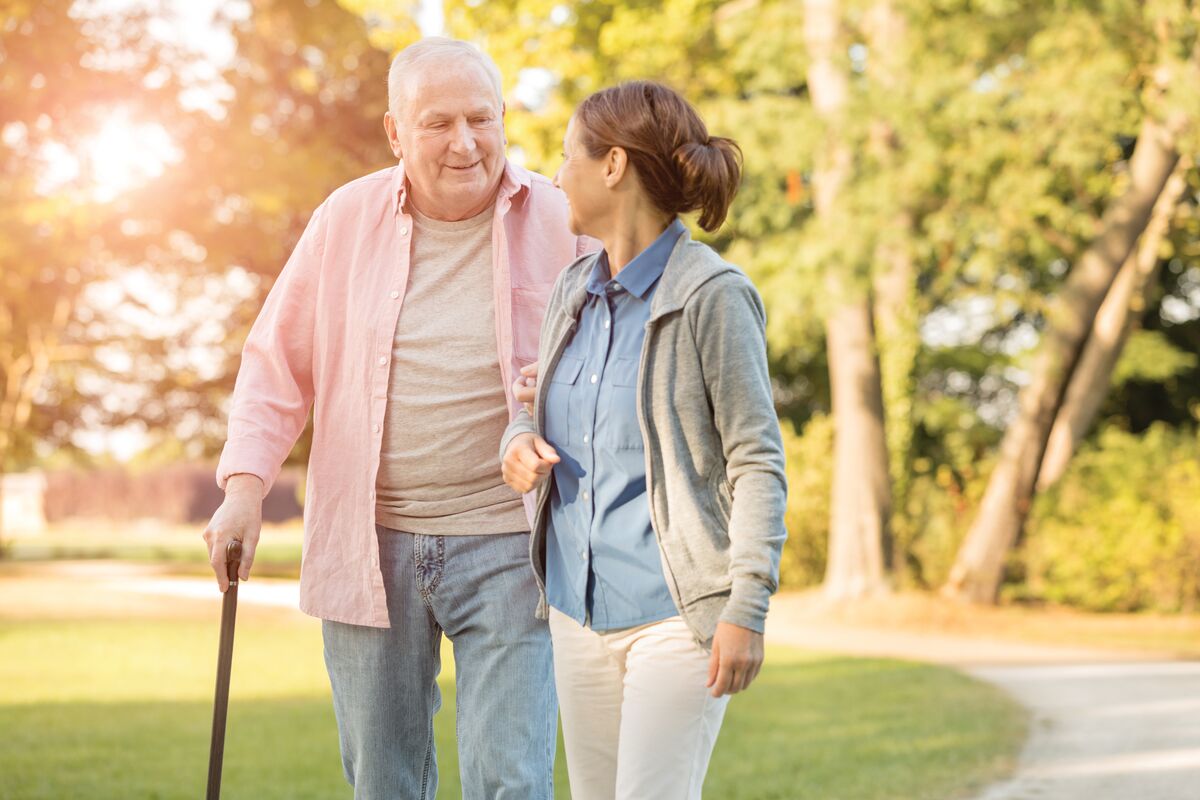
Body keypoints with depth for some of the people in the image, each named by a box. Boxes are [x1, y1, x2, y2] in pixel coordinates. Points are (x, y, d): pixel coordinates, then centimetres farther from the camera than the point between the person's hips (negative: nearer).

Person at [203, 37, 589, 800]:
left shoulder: (559, 224, -3)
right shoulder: (347, 220, 3)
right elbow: (278, 363, 10)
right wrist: (245, 485, -2)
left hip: (505, 545, -2)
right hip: (370, 546, 2)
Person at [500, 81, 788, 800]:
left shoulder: (713, 296, -11)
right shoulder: (574, 288, 10)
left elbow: (758, 462, -10)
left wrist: (747, 608, -16)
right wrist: (521, 443, 0)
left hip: (675, 610, -7)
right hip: (579, 607, 7)